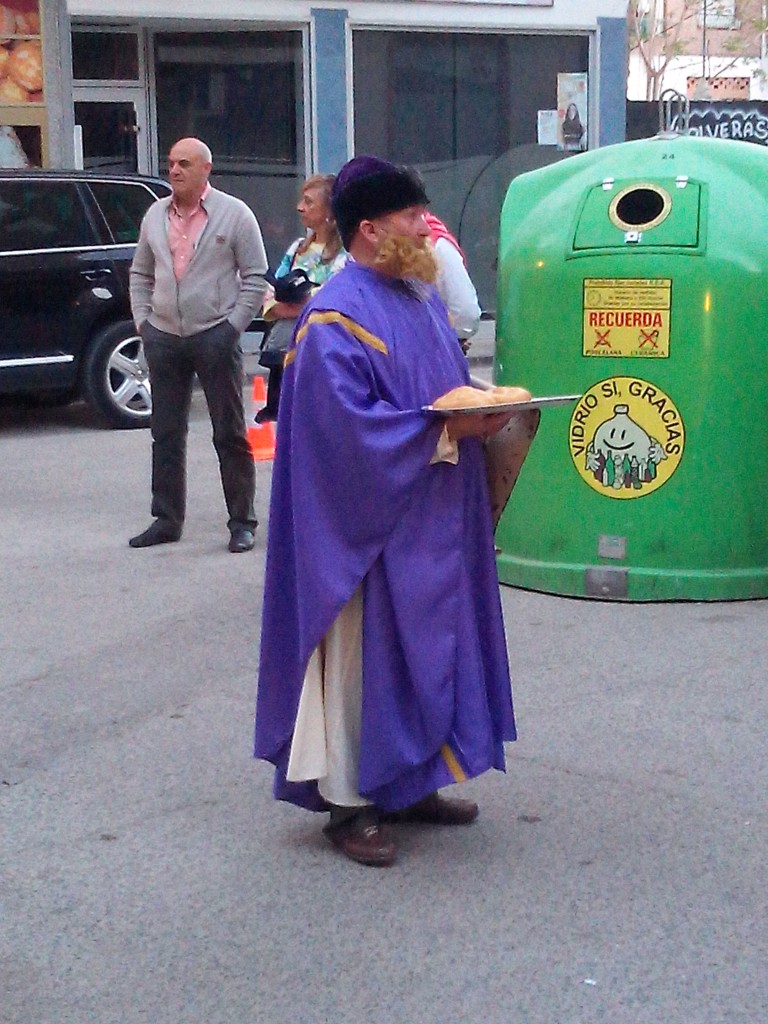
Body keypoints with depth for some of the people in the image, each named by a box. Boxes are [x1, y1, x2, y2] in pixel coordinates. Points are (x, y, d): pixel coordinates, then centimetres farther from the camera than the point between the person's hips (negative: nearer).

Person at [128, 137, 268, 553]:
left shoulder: (234, 214, -3)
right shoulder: (155, 215, 12)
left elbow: (255, 277, -3)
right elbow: (140, 274, 20)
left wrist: (233, 326, -9)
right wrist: (142, 320, 8)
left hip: (214, 336, -5)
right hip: (164, 338, 5)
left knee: (230, 434, 0)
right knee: (166, 434, 9)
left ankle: (242, 522, 7)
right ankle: (166, 519, 18)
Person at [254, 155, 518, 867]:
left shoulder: (420, 296, 12)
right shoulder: (336, 319, -17)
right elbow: (347, 424, -24)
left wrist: (482, 413, 0)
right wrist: (447, 430, -23)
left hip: (430, 521, 9)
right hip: (372, 526, -9)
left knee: (423, 649, 15)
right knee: (365, 654, 0)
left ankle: (410, 782, 28)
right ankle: (350, 802, 12)